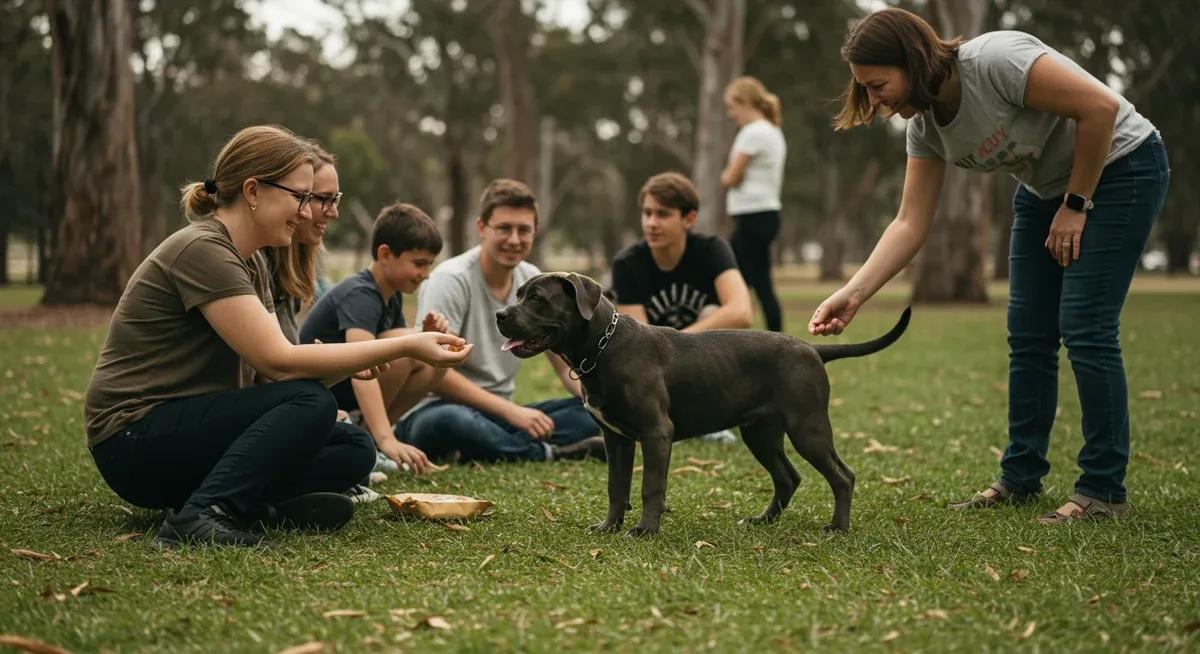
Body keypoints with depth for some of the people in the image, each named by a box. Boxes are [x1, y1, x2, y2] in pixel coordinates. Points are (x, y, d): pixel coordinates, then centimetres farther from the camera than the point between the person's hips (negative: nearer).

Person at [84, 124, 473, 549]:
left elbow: (274, 366, 4)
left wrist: (356, 362, -14)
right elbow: (279, 362, -24)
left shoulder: (248, 264, 13)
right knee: (307, 402, -26)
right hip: (135, 444, -9)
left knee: (353, 451, 1)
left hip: (191, 427, 9)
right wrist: (404, 347, -23)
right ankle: (204, 514, -31)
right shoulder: (201, 251, -18)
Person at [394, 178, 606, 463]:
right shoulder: (451, 279, -14)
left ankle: (480, 451, -26)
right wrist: (511, 411, -26)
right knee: (452, 420, -41)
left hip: (498, 415, 6)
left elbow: (567, 366, 8)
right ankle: (552, 453, -21)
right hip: (436, 411, -6)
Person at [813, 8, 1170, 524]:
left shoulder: (993, 61, -30)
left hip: (1118, 168, -8)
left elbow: (1100, 106, -28)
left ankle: (1104, 490, -3)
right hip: (1044, 188, 8)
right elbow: (910, 223, -8)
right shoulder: (925, 124, -6)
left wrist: (1076, 205, -19)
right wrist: (853, 294, -19)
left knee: (1085, 329, -13)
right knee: (1028, 334, 5)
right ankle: (1020, 479, 14)